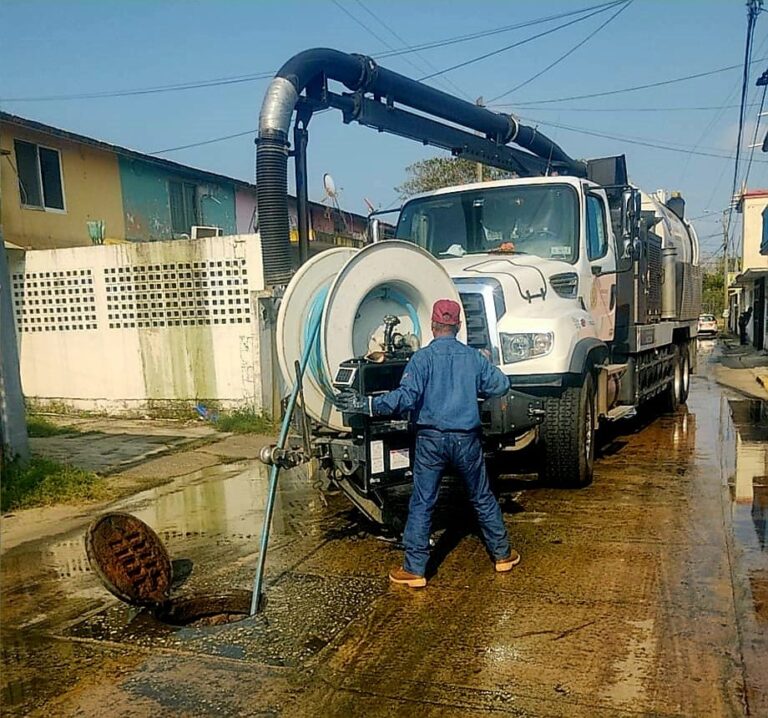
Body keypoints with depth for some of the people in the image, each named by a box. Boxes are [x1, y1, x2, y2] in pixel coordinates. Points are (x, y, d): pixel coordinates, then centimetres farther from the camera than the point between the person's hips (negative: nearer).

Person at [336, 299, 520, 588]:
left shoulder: (422, 358, -9)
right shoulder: (473, 357, 1)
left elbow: (406, 397, -20)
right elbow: (501, 385, 7)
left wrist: (366, 405, -17)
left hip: (431, 439, -3)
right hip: (467, 439, 3)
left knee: (421, 504, 4)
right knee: (483, 498, 17)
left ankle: (414, 569, 8)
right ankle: (503, 554, 30)